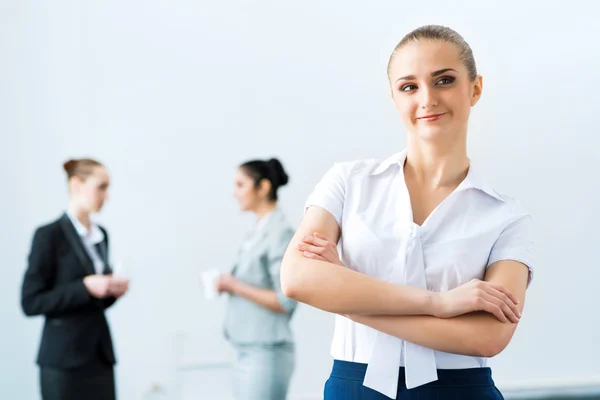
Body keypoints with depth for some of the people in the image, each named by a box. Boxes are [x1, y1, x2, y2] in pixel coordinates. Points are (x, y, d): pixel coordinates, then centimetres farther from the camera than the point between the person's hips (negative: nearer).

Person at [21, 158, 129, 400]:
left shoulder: (101, 234, 13)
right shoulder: (49, 235, -10)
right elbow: (31, 302, -12)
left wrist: (112, 290, 0)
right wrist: (85, 286, -20)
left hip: (100, 355, 7)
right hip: (64, 358, -7)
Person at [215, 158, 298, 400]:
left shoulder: (280, 233, -11)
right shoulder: (257, 233, 12)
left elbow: (285, 301, -16)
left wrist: (236, 286, -13)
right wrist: (228, 285, 2)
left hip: (266, 353, -8)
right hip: (247, 351, 8)